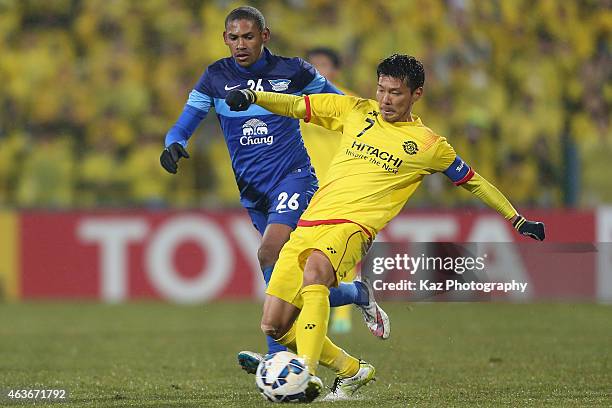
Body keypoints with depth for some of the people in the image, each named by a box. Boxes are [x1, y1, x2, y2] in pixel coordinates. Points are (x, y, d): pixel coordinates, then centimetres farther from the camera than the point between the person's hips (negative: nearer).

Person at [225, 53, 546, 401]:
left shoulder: (428, 145, 9)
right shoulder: (355, 111, 16)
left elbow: (472, 181, 20)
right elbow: (295, 106, 17)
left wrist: (518, 220, 23)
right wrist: (252, 96, -1)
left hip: (353, 226, -5)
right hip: (309, 223, 5)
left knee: (314, 269, -39)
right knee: (274, 326, -2)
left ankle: (307, 372, -48)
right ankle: (352, 371, 19)